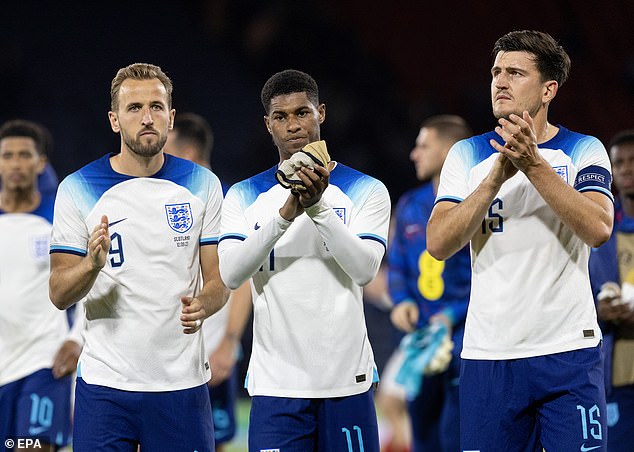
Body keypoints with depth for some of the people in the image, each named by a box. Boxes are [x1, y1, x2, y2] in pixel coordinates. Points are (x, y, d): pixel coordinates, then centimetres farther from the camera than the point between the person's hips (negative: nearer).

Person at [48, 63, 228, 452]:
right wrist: (92, 264, -22)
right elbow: (59, 295, -1)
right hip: (105, 382, -1)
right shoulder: (78, 189, 0)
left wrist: (202, 304, -16)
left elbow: (219, 280, 7)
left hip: (182, 382, 1)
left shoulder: (203, 185, 5)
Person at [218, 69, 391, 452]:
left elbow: (364, 269, -10)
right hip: (276, 384, 0)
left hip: (346, 379, 0)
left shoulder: (366, 191, 4)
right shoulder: (245, 197, 7)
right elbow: (231, 274, -8)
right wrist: (285, 214, -19)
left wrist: (319, 207, -21)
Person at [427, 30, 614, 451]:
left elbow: (598, 228, -14)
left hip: (568, 353, -2)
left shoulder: (583, 151, 4)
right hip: (488, 356, 2)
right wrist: (498, 176, -16)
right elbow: (438, 243, -5)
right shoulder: (468, 155, 8)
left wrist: (534, 165, -21)